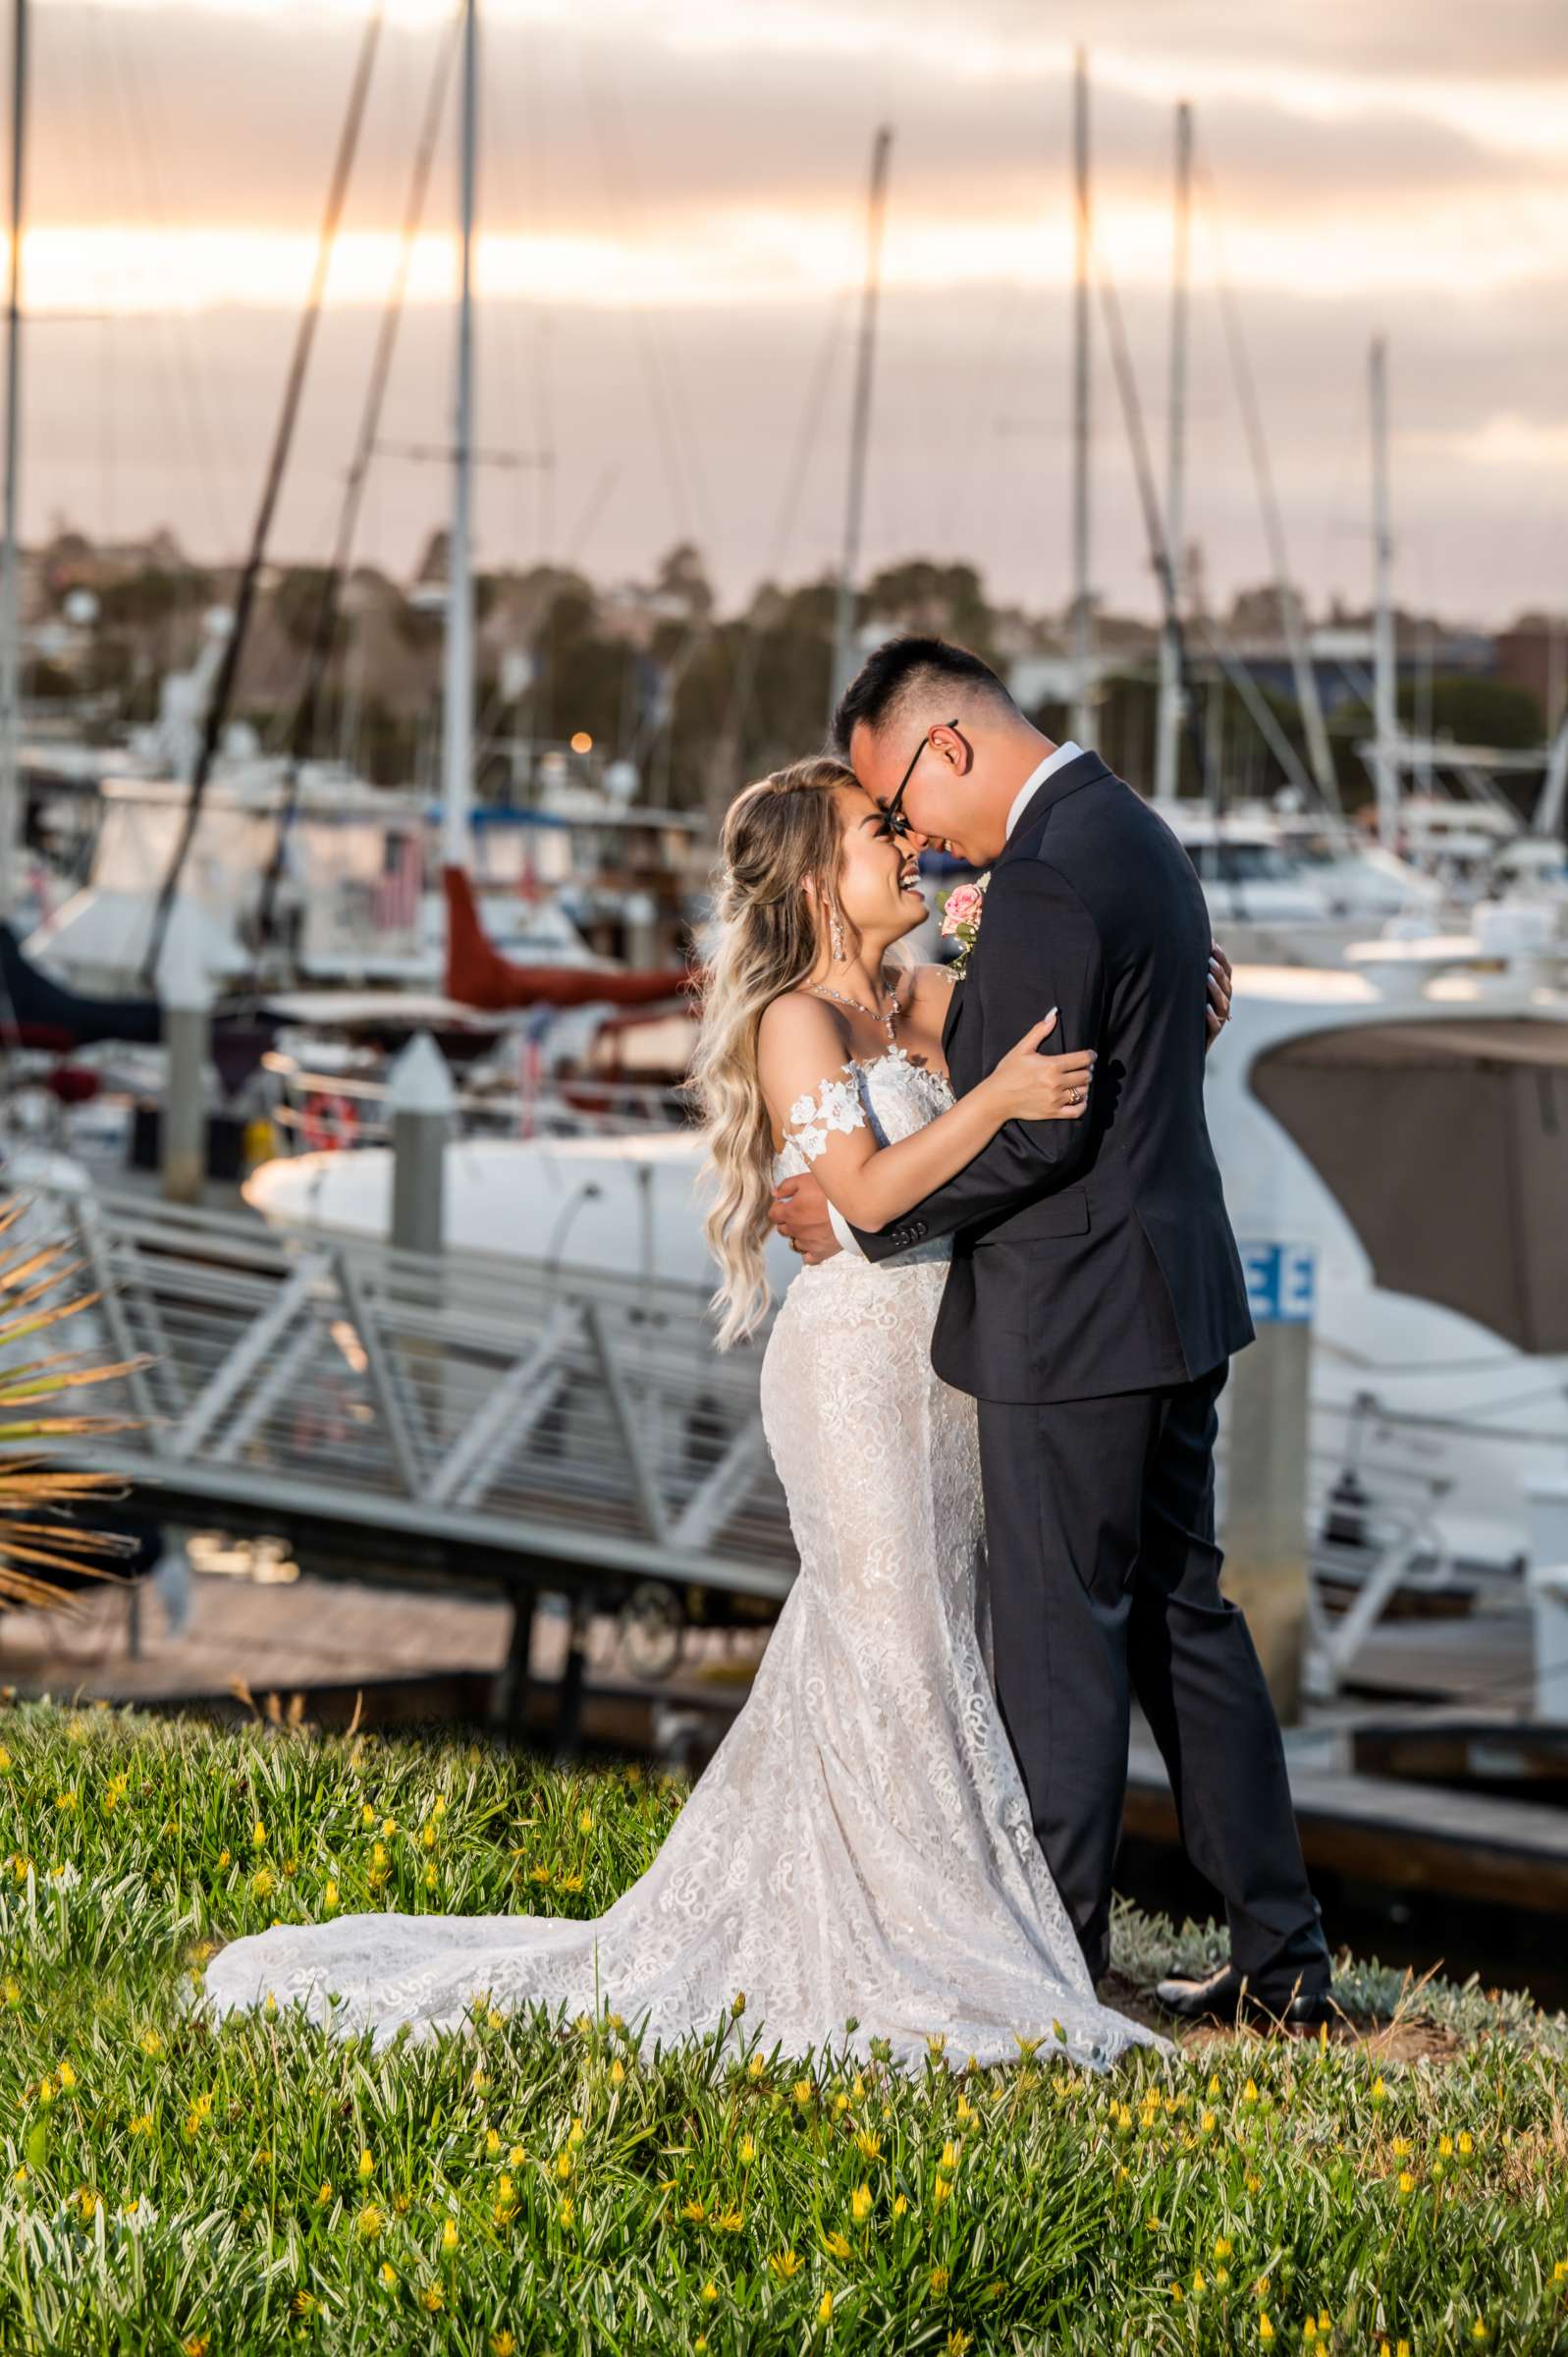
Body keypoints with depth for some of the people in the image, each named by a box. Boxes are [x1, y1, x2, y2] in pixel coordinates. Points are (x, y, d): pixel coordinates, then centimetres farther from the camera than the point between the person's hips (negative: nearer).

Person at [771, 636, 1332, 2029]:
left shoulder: (1046, 879, -20)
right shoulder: (1132, 832, 12)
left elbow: (1031, 1133, -22)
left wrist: (862, 1220, -12)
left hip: (1072, 1322, -10)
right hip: (1171, 1292, 10)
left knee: (1060, 1639, -1)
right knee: (1181, 1614, 14)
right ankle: (1281, 1958, 17)